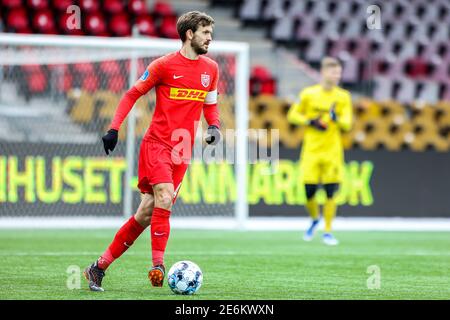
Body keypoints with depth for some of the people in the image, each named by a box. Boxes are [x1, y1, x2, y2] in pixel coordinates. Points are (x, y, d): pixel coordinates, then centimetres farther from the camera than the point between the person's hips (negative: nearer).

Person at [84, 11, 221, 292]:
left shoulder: (211, 69, 10)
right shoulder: (165, 65, -5)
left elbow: (211, 105, 23)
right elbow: (132, 94, 1)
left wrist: (214, 126, 1)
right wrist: (114, 128, -8)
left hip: (183, 152, 5)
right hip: (157, 143, -4)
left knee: (146, 214, 1)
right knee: (164, 198, -26)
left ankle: (99, 267, 10)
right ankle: (158, 265, -20)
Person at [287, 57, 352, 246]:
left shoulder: (343, 97, 1)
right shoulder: (308, 94, 0)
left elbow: (347, 125, -3)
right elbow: (292, 115, 7)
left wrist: (336, 118, -25)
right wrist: (310, 122, -9)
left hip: (333, 152, 0)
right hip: (311, 151, 0)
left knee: (330, 193, -6)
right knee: (309, 192, -3)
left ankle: (328, 231, 7)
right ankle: (315, 219, 27)